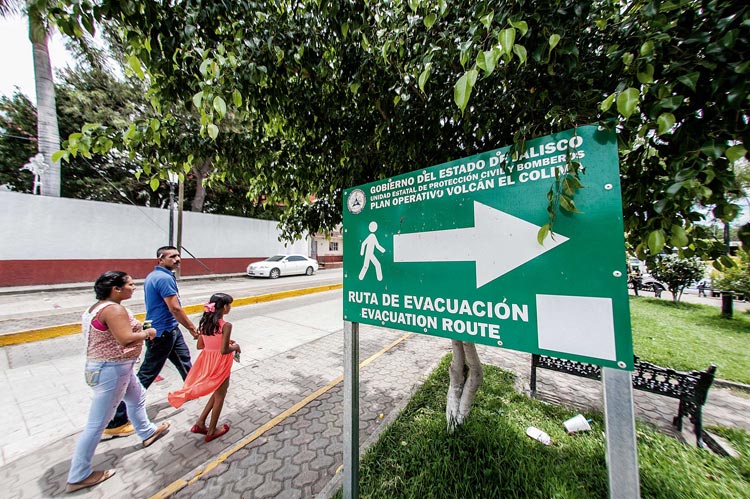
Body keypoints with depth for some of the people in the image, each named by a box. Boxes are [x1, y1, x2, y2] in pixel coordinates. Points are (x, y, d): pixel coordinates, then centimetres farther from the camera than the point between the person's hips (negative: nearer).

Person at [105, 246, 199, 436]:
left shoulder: (155, 276, 8)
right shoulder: (164, 278, -24)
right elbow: (175, 308, -24)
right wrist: (192, 328, -15)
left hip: (171, 330, 10)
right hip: (161, 334, -10)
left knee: (184, 359, 25)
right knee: (146, 376, 2)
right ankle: (116, 422, 17)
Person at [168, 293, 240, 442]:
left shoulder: (204, 322, -3)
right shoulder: (226, 325, -25)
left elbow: (200, 345, 6)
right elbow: (224, 350, -25)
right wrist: (235, 347, -6)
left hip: (207, 361, 7)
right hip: (220, 364, -7)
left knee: (217, 393, 27)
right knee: (219, 396, 15)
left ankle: (200, 423, 31)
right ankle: (211, 431, 30)